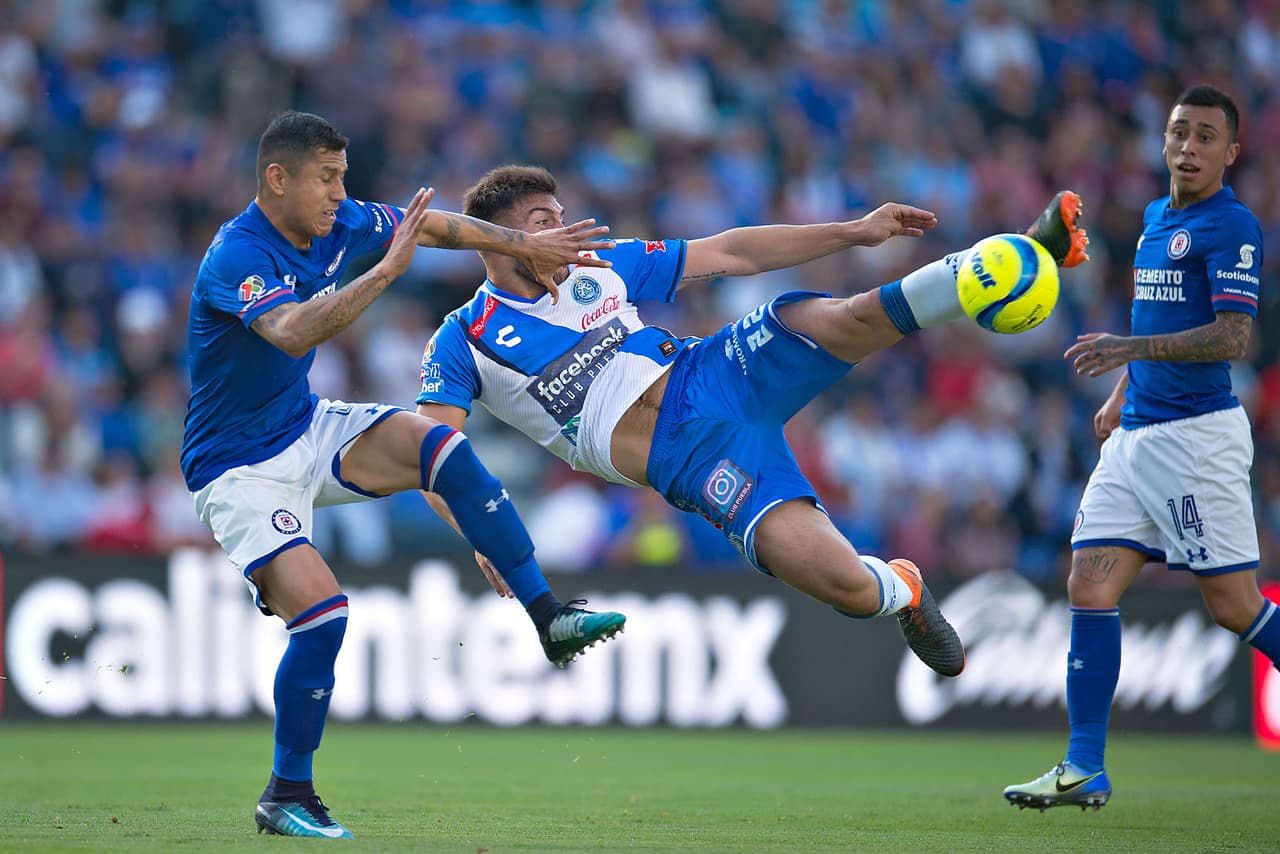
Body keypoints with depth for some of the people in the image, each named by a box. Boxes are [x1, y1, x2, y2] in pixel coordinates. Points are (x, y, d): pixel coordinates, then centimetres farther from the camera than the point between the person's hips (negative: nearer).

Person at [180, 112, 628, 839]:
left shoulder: (337, 226, -3)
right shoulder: (236, 256, -26)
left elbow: (436, 225, 14)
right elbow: (293, 332, -46)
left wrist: (527, 246, 16)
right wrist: (387, 271, -46)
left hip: (307, 429, 7)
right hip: (241, 469, -7)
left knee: (440, 445, -15)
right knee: (320, 607, -23)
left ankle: (549, 616, -10)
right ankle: (286, 798, -7)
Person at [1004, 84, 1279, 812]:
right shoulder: (1156, 218, 16)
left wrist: (1130, 349, -28)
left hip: (1198, 436, -8)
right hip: (1136, 437, 8)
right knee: (1091, 588, -1)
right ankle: (1086, 770, 0)